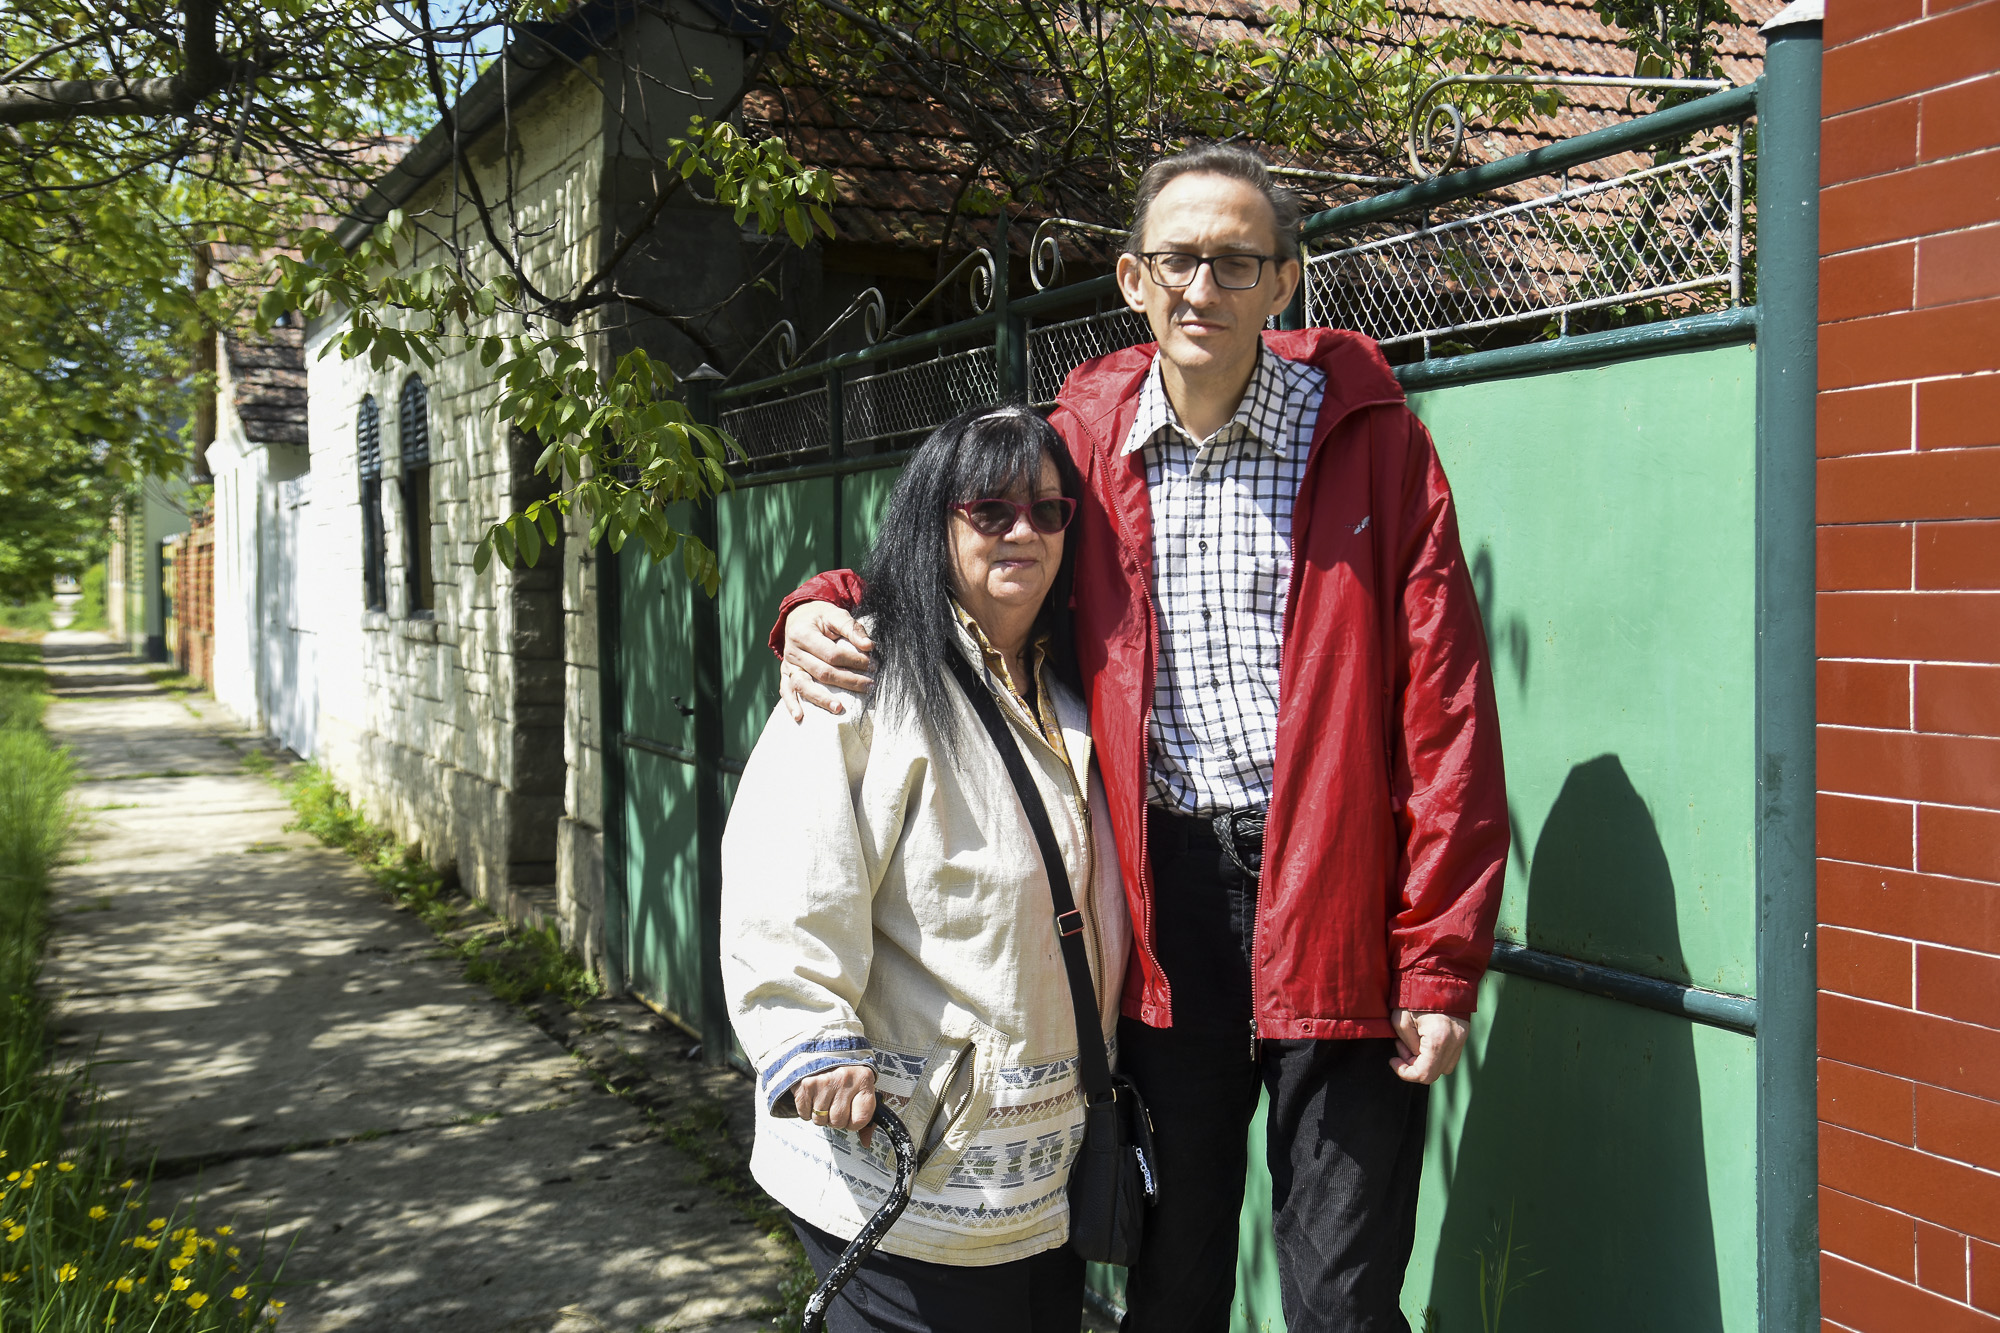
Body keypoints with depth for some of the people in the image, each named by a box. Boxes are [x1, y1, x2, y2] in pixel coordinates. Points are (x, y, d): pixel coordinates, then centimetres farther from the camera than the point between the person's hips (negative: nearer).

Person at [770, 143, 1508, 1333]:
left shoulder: (1370, 437, -2)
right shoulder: (1086, 441, 6)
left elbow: (1445, 709, -5)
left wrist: (1441, 959, -10)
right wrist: (829, 607, -3)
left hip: (1331, 897, -3)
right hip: (1165, 890, 3)